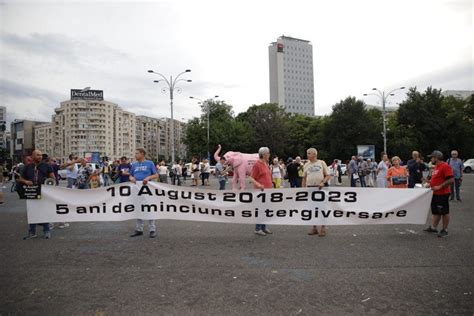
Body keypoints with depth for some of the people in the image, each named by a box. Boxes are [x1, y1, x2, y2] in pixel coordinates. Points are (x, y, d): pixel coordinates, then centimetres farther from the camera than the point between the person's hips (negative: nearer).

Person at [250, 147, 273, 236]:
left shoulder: (266, 164, 15)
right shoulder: (257, 164, -10)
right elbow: (252, 178, -11)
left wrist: (271, 184, 18)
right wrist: (258, 185, -25)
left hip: (268, 190, 8)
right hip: (260, 190, -8)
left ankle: (264, 227, 23)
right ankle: (258, 229, 5)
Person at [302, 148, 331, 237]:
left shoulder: (321, 163, 3)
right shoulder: (306, 165, 12)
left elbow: (328, 175, 2)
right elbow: (304, 178, 14)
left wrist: (323, 182, -15)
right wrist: (303, 189, 6)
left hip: (320, 188, -3)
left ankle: (323, 228, 8)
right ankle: (314, 228, 17)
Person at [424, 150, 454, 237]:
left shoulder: (445, 166, -16)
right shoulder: (435, 166, 13)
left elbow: (451, 180, -22)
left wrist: (439, 187, -23)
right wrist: (430, 183, 8)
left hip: (442, 194, -9)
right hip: (435, 193, 9)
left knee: (444, 212, 3)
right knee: (436, 212, 16)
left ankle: (444, 230, 12)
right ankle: (433, 227, 25)